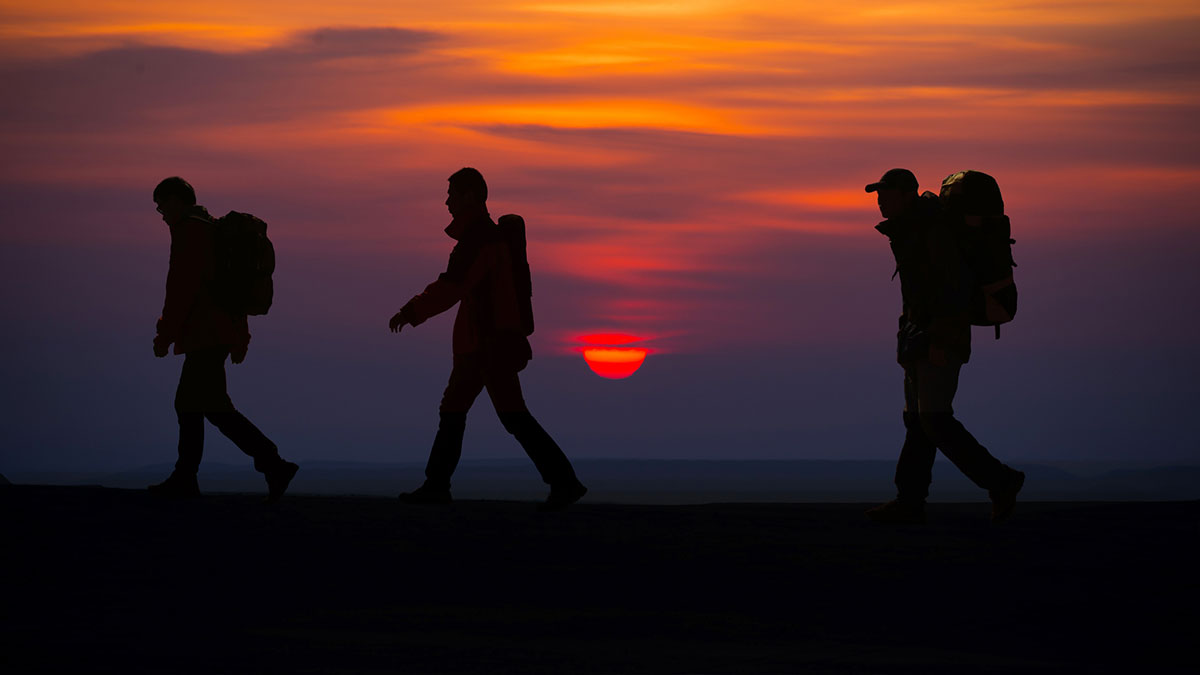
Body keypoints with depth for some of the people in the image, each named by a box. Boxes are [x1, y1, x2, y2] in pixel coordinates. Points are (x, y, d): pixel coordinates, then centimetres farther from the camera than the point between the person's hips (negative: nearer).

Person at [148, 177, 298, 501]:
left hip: (205, 336, -10)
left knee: (216, 408, -13)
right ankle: (184, 478, 15)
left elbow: (182, 286, -18)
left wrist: (165, 335, -15)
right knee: (188, 404, 14)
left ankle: (273, 465, -19)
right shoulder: (215, 229, 20)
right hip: (223, 333, 10)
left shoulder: (188, 231, -11)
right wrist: (239, 337, 23)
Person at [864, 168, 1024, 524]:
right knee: (918, 419, 7)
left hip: (941, 337, -10)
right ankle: (909, 501, 8)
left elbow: (956, 284, -21)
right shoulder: (909, 231, 16)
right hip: (922, 335, 10)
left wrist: (940, 340, -25)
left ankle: (1000, 481, -7)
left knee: (934, 419, -13)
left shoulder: (933, 230, -15)